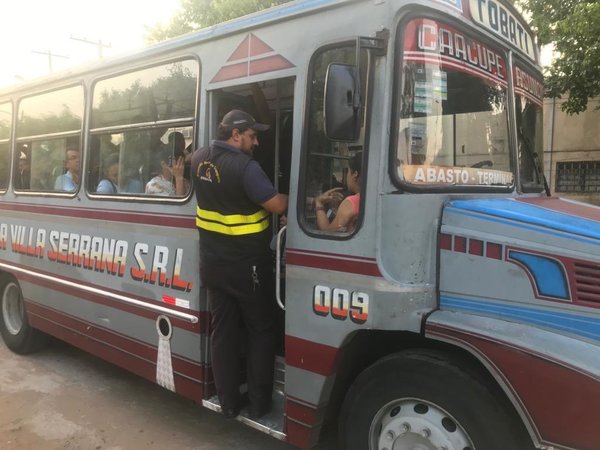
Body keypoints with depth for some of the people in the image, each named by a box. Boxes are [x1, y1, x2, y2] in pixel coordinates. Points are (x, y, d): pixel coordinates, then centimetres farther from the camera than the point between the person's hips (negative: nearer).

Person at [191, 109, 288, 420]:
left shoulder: (199, 159, 3)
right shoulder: (244, 166, -22)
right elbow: (277, 205, -21)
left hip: (213, 264, 7)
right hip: (246, 266, -7)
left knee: (222, 332, 14)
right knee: (261, 332, 10)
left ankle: (229, 402, 24)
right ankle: (259, 403, 18)